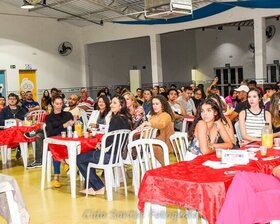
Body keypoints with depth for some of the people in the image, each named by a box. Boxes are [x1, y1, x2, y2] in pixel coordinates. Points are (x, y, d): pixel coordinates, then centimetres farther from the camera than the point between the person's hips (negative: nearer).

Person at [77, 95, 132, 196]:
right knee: (88, 154, 28)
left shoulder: (116, 119, -20)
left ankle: (99, 187, 11)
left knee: (79, 159, 6)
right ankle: (92, 186, 25)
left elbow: (110, 140, -20)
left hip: (111, 155, -10)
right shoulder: (126, 118, 7)